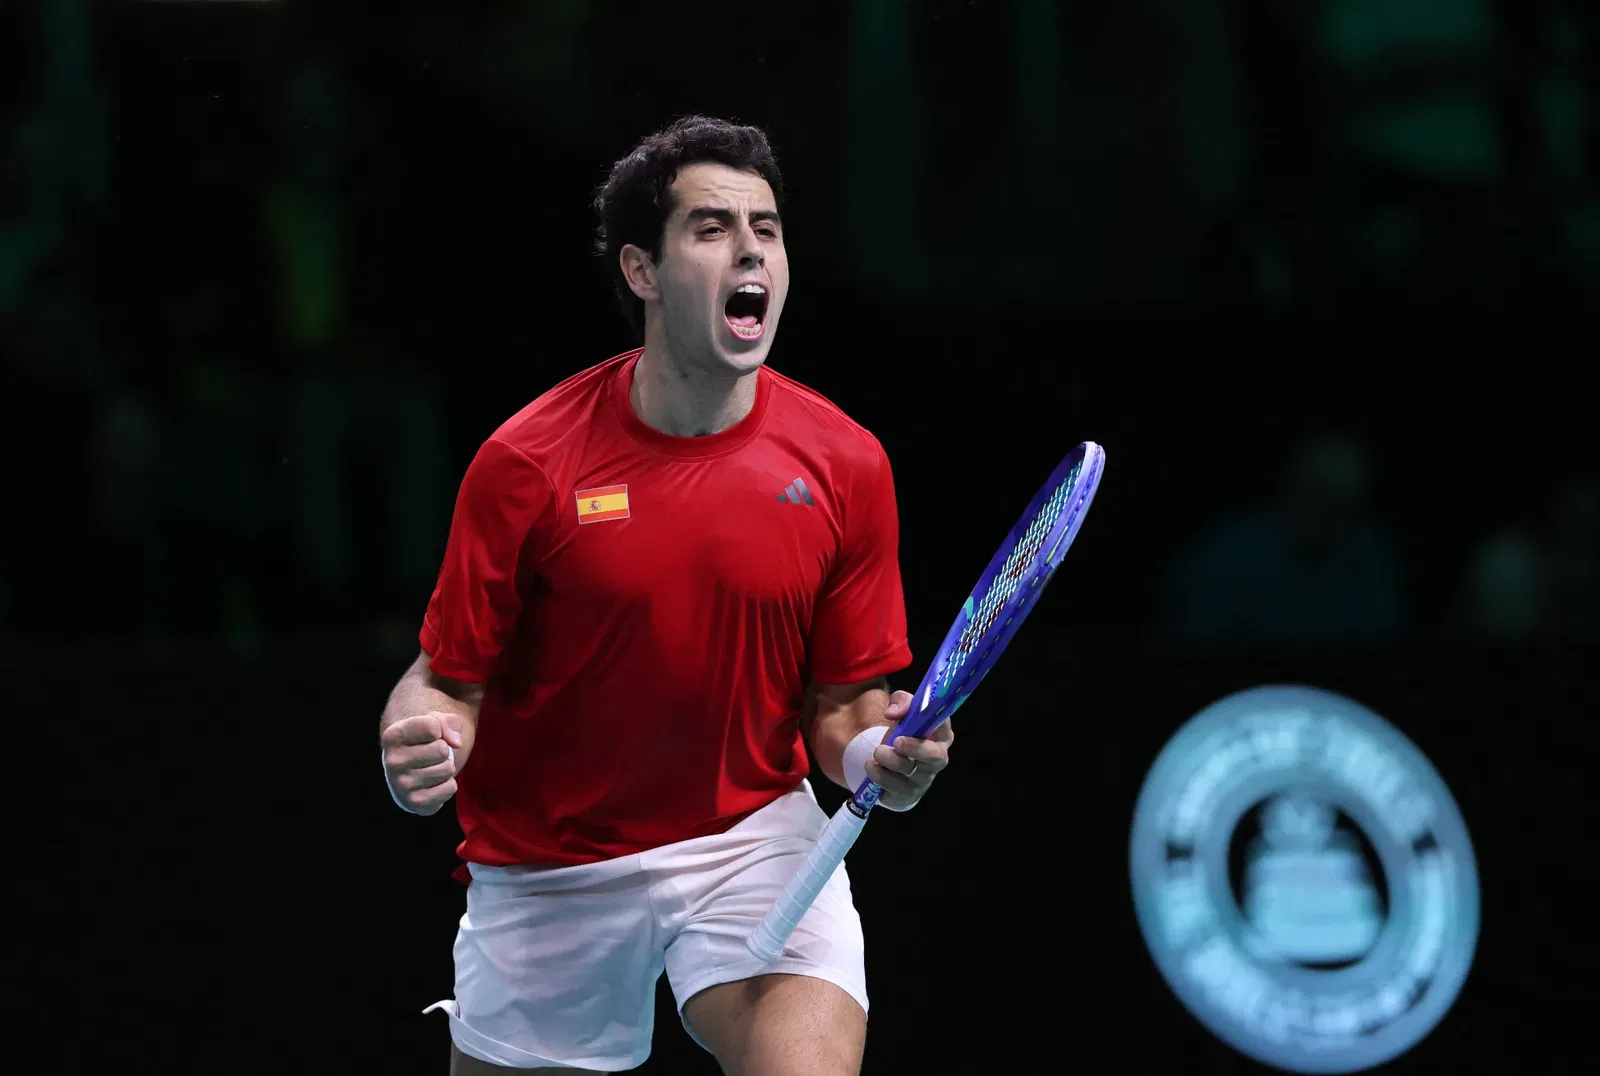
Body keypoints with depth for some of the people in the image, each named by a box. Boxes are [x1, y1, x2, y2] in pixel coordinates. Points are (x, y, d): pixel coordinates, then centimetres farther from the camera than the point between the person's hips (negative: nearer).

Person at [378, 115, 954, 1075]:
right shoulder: (527, 464, -13)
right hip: (547, 869, 0)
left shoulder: (847, 465, -8)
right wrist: (421, 752, -29)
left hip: (754, 834, 0)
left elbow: (841, 703, 0)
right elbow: (449, 680, -7)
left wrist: (882, 759, -21)